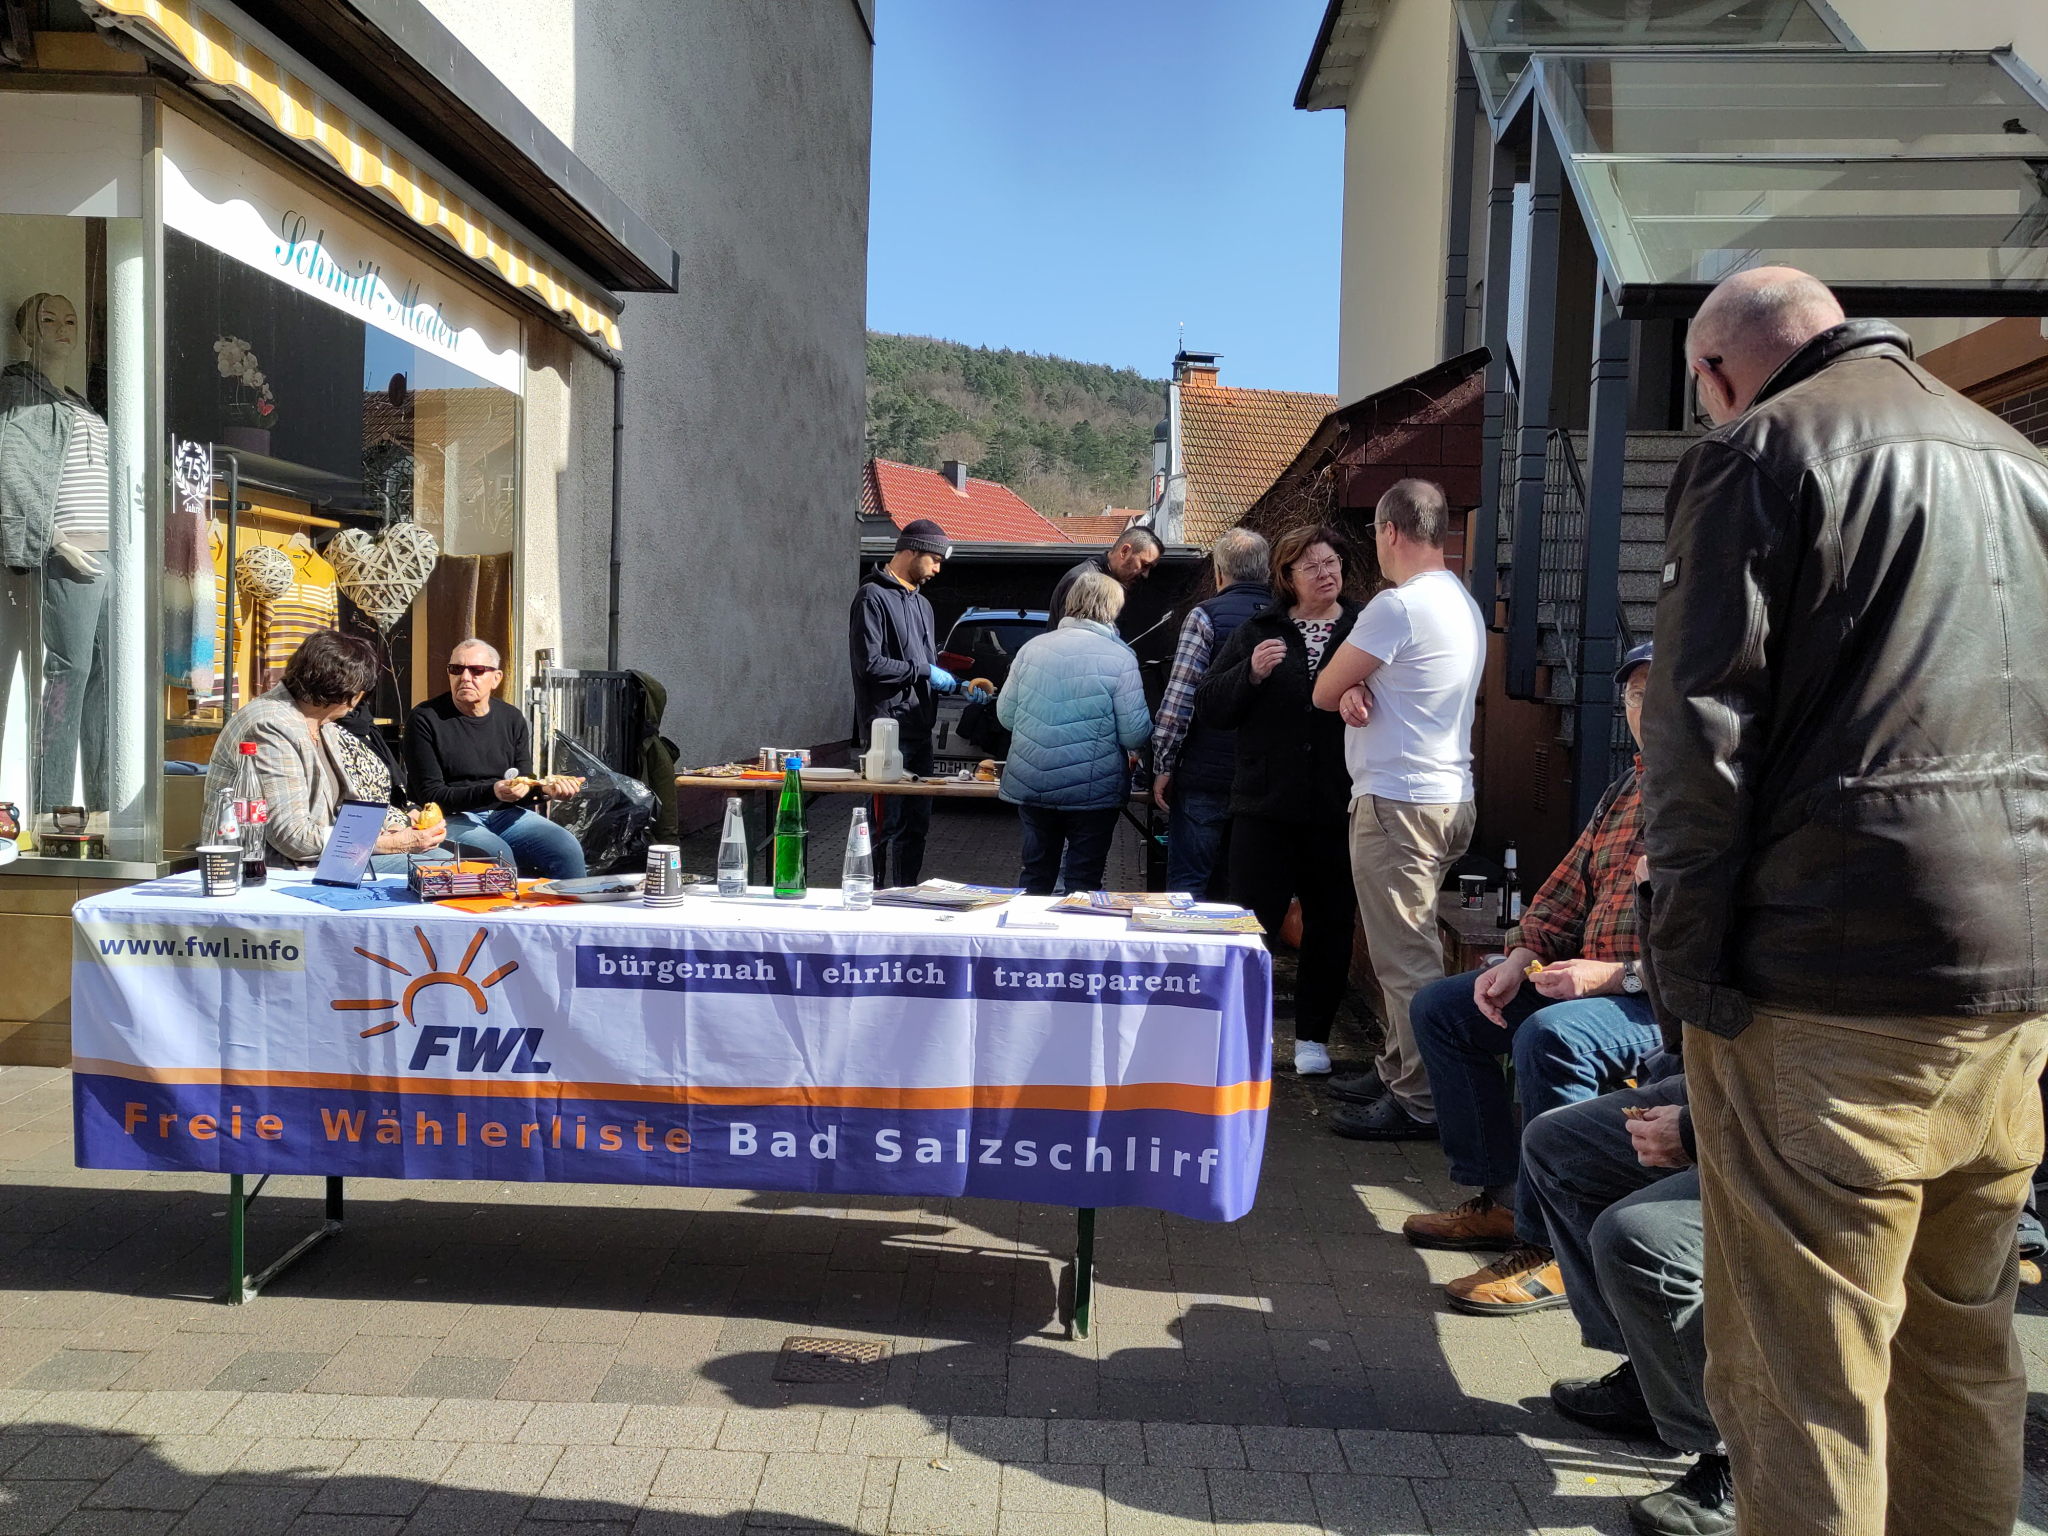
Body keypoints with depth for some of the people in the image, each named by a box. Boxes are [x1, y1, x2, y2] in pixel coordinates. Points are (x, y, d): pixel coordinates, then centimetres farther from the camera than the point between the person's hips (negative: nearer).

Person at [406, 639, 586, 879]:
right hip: (452, 818, -4)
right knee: (498, 854, -34)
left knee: (567, 848, -20)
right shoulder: (424, 719, -4)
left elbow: (523, 784, 12)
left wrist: (544, 787, -13)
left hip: (505, 814, 4)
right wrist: (492, 792, -24)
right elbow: (431, 795, -9)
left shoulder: (512, 719, 10)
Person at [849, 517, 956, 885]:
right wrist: (924, 671, -12)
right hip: (888, 732, -9)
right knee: (891, 825, -7)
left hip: (919, 730, 9)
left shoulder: (921, 603, 22)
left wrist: (957, 685, 10)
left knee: (917, 824, 13)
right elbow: (869, 663, -17)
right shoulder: (874, 596, -7)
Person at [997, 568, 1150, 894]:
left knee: (1036, 874, 17)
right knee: (1083, 880, 8)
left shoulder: (1031, 648, 0)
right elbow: (1135, 733, -12)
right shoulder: (1120, 658, -11)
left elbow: (1005, 714, 6)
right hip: (1093, 792, -3)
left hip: (1030, 786, 4)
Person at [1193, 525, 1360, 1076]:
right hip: (1266, 804, 0)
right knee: (1252, 923, 3)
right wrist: (1250, 673, -15)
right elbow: (1208, 708, 2)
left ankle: (1313, 1035, 25)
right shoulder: (1259, 632, 6)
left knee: (1331, 923, 10)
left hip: (1338, 808, 0)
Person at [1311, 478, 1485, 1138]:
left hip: (1398, 803, -10)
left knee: (1405, 959, -5)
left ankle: (1423, 1101, 0)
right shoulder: (1464, 603, 16)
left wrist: (1348, 689, 11)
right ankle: (1398, 1073, 27)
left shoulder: (1397, 605, -16)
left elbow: (1322, 692, -9)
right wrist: (1357, 693, -6)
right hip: (1447, 796, 10)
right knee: (1405, 952, 17)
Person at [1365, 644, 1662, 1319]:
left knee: (1550, 1035, -37)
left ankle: (1548, 1247, -22)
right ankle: (1496, 1197, 9)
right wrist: (1522, 958, 4)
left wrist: (1621, 974, -25)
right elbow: (1566, 888, 20)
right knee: (1439, 1005, 8)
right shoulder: (1625, 791, 17)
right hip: (1589, 979, 10)